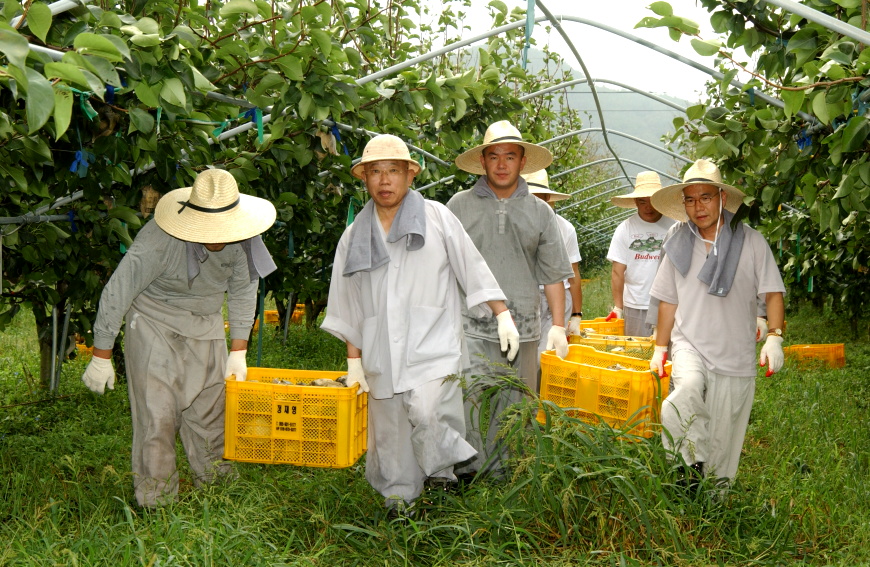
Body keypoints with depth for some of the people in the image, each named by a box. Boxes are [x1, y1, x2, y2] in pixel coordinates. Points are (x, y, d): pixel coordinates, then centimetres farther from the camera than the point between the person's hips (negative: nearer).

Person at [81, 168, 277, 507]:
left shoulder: (242, 240, -15)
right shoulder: (160, 239, -30)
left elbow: (243, 293, 2)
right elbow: (117, 291, -21)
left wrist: (238, 352, 3)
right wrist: (101, 356, -16)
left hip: (206, 325, 4)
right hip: (154, 322, -4)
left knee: (211, 404, 6)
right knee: (157, 410, -9)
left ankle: (216, 476, 25)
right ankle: (155, 496, 3)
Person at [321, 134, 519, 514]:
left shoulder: (437, 218, 4)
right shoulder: (355, 236, 14)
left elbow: (474, 269, 6)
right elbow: (349, 308, 17)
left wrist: (503, 316, 2)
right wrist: (353, 360, 14)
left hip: (432, 345, -3)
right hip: (382, 356, 4)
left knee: (427, 413, -24)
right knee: (389, 433, 6)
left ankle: (443, 476, 0)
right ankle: (398, 503, 21)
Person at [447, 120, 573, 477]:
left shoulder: (540, 212, 12)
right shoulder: (459, 206, 6)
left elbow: (553, 274, 13)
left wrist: (558, 325, 6)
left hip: (523, 328, 2)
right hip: (471, 327, -2)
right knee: (467, 401, -15)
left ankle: (508, 478, 18)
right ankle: (464, 472, -4)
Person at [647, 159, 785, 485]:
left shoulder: (750, 242, -1)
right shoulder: (678, 243, 6)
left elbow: (772, 293, -1)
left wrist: (774, 337, -16)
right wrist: (660, 348, 17)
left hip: (735, 357, -1)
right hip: (689, 344, 1)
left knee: (722, 440, 1)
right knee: (687, 388, -31)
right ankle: (694, 468, -16)